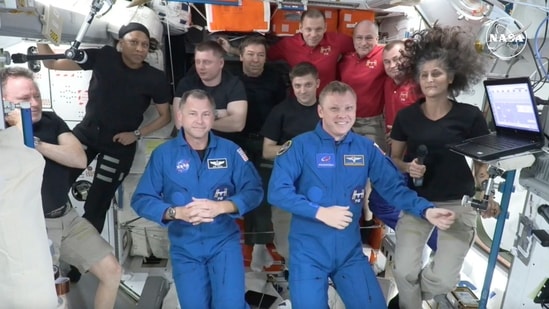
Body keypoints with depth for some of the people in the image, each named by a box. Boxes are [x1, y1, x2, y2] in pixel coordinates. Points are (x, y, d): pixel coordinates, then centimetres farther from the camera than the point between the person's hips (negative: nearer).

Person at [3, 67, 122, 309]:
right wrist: (19, 133, -23)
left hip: (67, 216, 5)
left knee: (112, 271, 5)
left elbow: (80, 159, -7)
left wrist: (35, 143, -17)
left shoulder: (51, 121, 4)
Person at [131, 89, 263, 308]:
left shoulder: (230, 150, -2)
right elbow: (141, 200, -6)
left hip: (224, 241, 0)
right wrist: (177, 212, -21)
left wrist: (221, 206, -22)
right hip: (184, 246, 1)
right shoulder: (163, 154, -3)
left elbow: (254, 190, -7)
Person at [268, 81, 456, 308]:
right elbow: (277, 191, -16)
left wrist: (425, 210, -14)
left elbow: (393, 186, 2)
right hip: (308, 253, -3)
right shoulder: (301, 146, -9)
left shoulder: (366, 148, 3)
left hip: (350, 251, 4)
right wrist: (320, 212, -23)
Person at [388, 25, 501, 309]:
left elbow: (481, 163, 1)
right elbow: (394, 158, 8)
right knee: (404, 272, -6)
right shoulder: (406, 116, -2)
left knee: (444, 279, -5)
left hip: (458, 204, -1)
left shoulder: (470, 116, -7)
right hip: (415, 201, 1)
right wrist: (408, 167, -14)